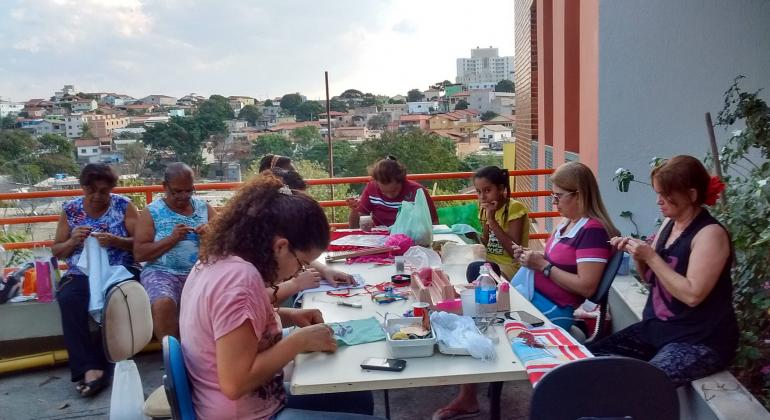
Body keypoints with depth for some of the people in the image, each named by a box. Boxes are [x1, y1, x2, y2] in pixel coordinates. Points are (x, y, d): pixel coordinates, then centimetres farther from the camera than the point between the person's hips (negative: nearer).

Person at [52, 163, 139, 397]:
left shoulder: (123, 205, 4)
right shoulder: (70, 210, 10)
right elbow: (56, 252, 14)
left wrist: (115, 241, -18)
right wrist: (73, 241, -7)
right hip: (81, 275, 2)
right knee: (68, 299, -31)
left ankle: (91, 368, -23)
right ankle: (91, 367, -32)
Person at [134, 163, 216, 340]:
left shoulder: (204, 207, 14)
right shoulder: (152, 212, 5)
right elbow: (139, 253, -1)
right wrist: (171, 238, -13)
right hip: (162, 272, -2)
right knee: (163, 304, -34)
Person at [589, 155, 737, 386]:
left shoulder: (710, 233, -17)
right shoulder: (669, 223, 7)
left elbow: (692, 295, -24)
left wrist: (651, 256, -21)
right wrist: (637, 254, -3)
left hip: (700, 341, -7)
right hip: (656, 328, 8)